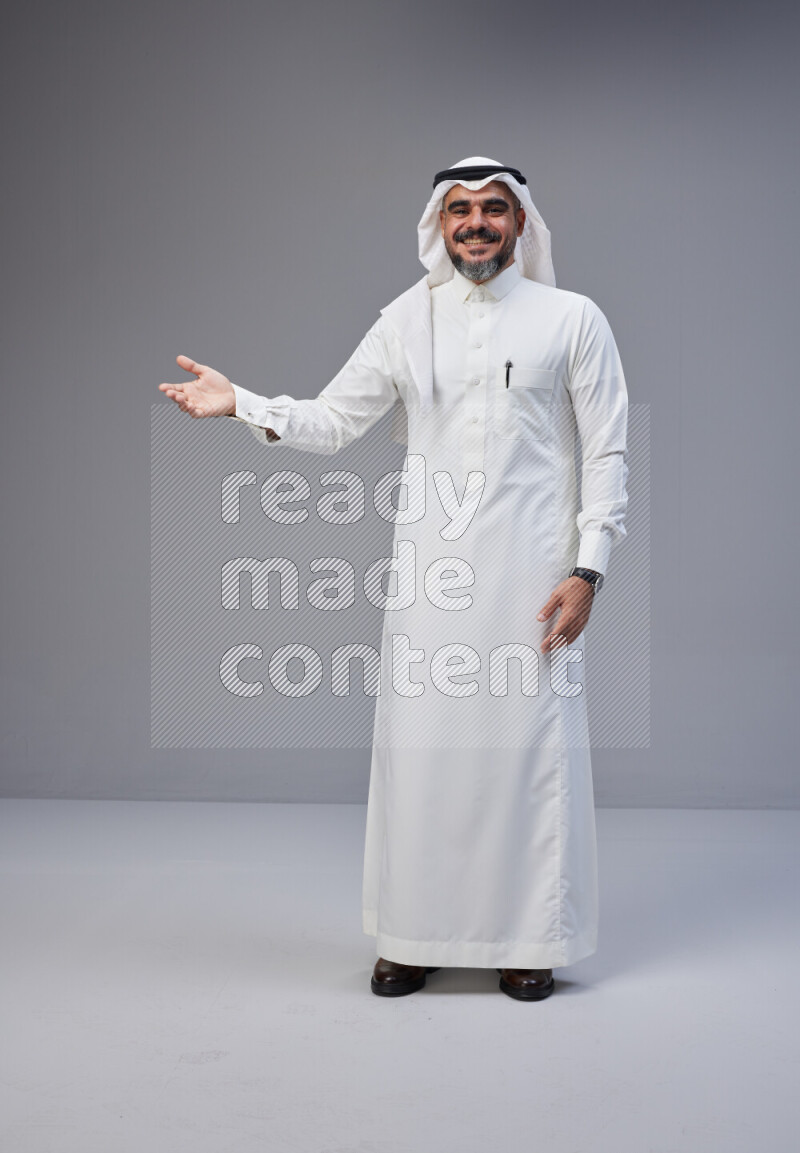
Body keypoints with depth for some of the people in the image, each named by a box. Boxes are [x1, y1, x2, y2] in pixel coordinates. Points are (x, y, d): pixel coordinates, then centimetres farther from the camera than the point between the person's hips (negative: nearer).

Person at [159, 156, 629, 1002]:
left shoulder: (571, 319, 3)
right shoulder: (406, 321, 9)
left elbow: (606, 454, 1)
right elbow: (330, 422, 8)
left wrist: (588, 568, -6)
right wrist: (237, 402, -7)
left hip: (530, 573, -2)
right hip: (429, 573, 2)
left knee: (530, 748, 1)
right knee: (419, 748, 4)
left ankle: (527, 940, 17)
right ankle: (417, 936, 19)